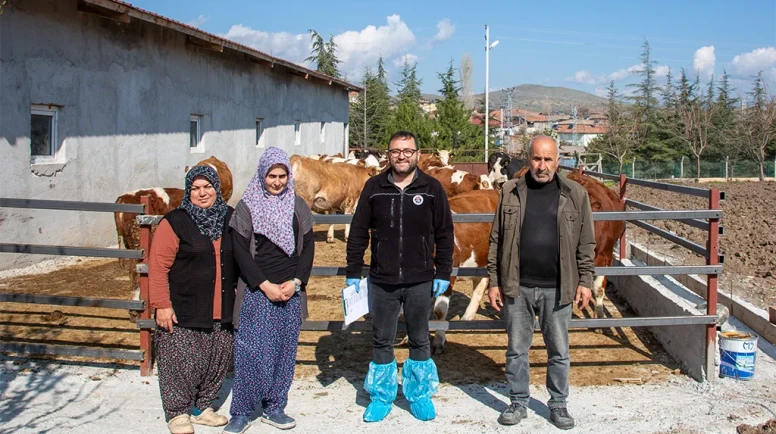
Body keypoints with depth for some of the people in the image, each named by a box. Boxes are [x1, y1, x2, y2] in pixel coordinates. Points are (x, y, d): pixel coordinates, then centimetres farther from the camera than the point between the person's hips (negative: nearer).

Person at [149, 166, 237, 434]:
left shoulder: (230, 219, 8)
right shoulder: (176, 222, -8)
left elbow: (238, 260, 20)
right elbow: (158, 266, -11)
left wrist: (236, 294, 18)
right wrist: (162, 305, -15)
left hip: (221, 312, 5)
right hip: (183, 311, -5)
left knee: (217, 361, 11)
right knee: (181, 361, 0)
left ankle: (203, 407, 29)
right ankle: (177, 412, 18)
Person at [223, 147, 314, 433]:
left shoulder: (298, 206, 7)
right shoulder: (247, 206, -1)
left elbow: (307, 248, 8)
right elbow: (240, 251, -5)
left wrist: (295, 283, -6)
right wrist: (266, 286, -12)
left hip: (291, 292, 3)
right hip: (256, 292, -3)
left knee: (284, 351, 7)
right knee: (250, 351, -3)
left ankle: (274, 408, 19)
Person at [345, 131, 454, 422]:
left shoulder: (432, 188, -2)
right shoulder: (374, 187, 0)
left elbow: (444, 234, 2)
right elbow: (358, 232, 3)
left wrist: (443, 273, -1)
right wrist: (353, 272, 2)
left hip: (420, 281, -1)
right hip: (381, 281, 1)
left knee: (419, 341, 12)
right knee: (382, 341, 11)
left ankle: (420, 395, 28)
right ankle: (382, 396, 26)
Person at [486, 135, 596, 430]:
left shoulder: (575, 195, 1)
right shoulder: (510, 192, 2)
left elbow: (586, 243, 4)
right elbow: (496, 240, 3)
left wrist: (585, 281, -1)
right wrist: (494, 281, 1)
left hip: (557, 288, 0)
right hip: (516, 287, 1)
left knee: (559, 351, 11)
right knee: (517, 349, 11)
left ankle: (558, 405, 27)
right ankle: (518, 403, 26)